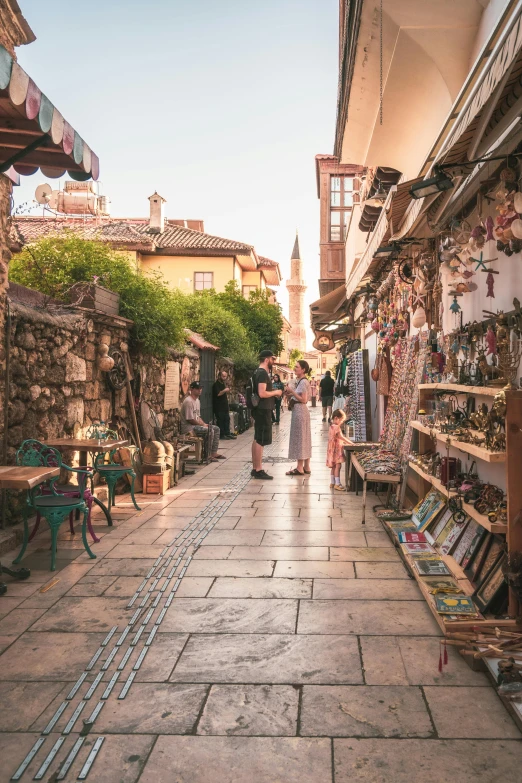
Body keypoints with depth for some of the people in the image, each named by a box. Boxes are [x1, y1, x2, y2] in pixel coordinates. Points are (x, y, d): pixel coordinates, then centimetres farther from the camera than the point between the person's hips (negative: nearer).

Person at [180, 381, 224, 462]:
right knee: (210, 431, -25)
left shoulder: (197, 400, 14)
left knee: (216, 429, 5)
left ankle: (214, 453, 6)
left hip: (197, 425, 11)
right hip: (188, 427, -11)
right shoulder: (188, 401, -19)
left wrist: (204, 424, 2)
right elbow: (190, 420, -21)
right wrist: (203, 424, -11)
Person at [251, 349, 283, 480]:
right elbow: (262, 393, -25)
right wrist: (275, 392, -11)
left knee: (257, 439, 13)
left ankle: (255, 469, 20)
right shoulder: (263, 373, -16)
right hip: (263, 410, -11)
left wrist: (273, 393, 15)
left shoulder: (259, 372, 16)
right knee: (261, 441, -7)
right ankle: (259, 471, -4)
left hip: (260, 409, 11)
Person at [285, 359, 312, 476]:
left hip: (299, 411, -10)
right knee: (304, 438, 11)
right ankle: (306, 467, 16)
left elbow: (303, 400, -19)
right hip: (299, 410, 10)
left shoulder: (303, 382, -14)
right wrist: (289, 394, 1)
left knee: (299, 437, -6)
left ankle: (300, 468, -2)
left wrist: (292, 392, -16)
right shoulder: (298, 381, 14)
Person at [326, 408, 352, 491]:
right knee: (337, 466, -10)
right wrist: (350, 443, -18)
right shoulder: (336, 427, -17)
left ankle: (332, 483, 20)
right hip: (336, 449, -10)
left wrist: (344, 443, 15)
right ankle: (337, 484, -10)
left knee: (333, 466, 14)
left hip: (333, 449, 10)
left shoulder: (332, 426, 14)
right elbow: (341, 437, -22)